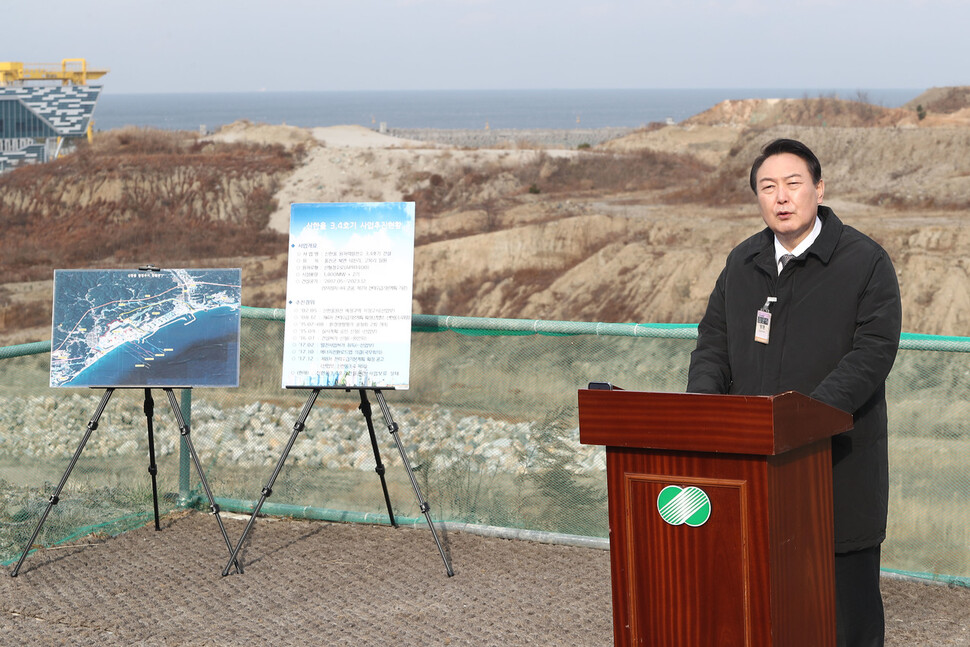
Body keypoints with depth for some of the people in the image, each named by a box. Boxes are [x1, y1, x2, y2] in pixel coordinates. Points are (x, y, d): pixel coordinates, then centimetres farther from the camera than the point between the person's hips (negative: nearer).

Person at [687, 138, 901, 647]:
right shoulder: (742, 262, 13)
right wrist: (702, 399, -7)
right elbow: (714, 339, 13)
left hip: (839, 452, -4)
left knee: (848, 585, 1)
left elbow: (873, 351, -12)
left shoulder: (865, 261, -4)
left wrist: (816, 405, -26)